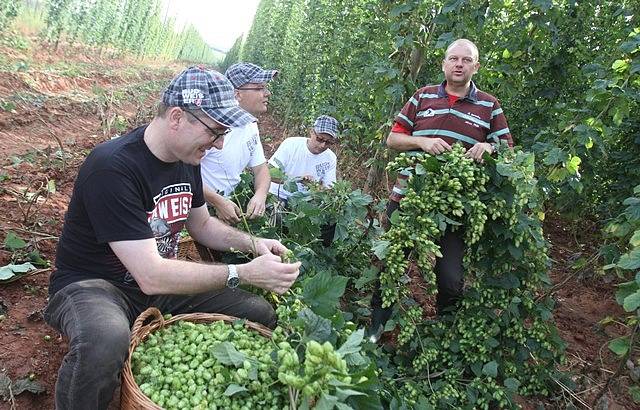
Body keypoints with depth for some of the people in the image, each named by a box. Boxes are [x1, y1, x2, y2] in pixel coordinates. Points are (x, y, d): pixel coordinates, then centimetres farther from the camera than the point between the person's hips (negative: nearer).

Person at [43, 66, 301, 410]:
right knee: (105, 342, -42)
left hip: (160, 278, 7)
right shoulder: (113, 167, -29)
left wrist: (253, 244, -5)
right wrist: (244, 273, -30)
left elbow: (201, 224, 13)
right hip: (91, 284, -7)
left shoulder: (187, 157, -3)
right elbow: (151, 276, -32)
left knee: (260, 314, -4)